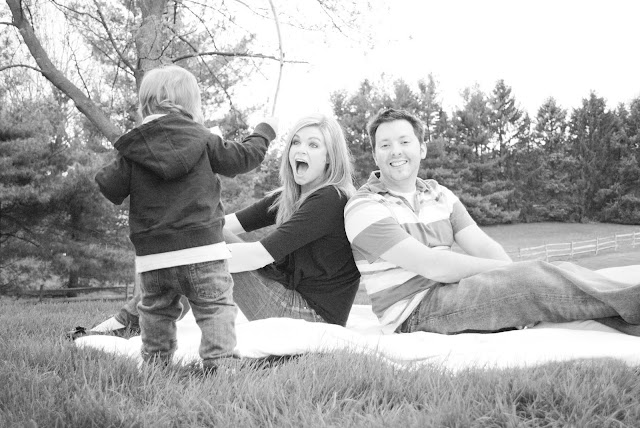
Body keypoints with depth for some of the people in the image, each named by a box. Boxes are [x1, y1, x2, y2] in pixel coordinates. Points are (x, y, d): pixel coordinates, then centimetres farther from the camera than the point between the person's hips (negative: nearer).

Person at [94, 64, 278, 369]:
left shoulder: (132, 150, 4)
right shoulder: (201, 139, -1)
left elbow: (110, 188, 1)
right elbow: (241, 158, 6)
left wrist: (108, 171, 24)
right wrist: (265, 131, 22)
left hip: (152, 255, 3)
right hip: (202, 250, -3)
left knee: (156, 311, 17)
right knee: (216, 307, 2)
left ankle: (155, 363, 19)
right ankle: (219, 361, -8)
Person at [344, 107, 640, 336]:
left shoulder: (440, 196, 17)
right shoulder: (363, 209, -6)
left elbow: (483, 247, 5)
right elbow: (431, 265, -16)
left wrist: (516, 275, -16)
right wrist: (515, 273, -15)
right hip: (414, 314, -7)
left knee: (564, 271, -12)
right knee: (536, 277, -26)